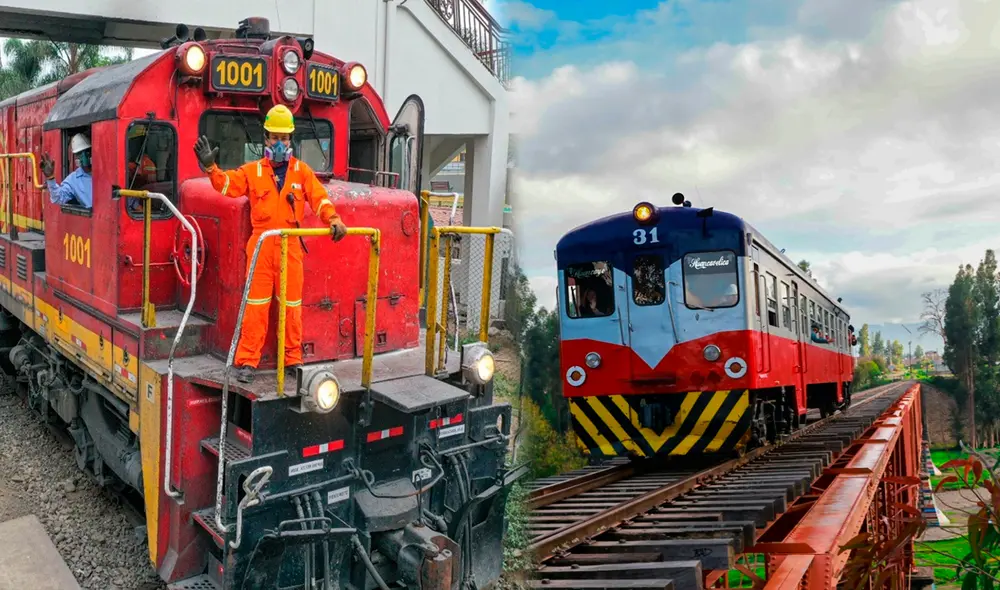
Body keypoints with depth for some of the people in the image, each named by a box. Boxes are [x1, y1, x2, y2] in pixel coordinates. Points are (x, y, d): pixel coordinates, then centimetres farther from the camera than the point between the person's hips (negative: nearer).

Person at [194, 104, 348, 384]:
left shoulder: (302, 171, 7)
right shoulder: (253, 171, 9)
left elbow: (319, 198, -3)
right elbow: (227, 184, -1)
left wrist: (334, 220, -19)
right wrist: (210, 167, -18)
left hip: (290, 246, 0)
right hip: (261, 245, 0)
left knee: (292, 305, 8)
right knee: (256, 304, 1)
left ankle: (293, 359, 19)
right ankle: (247, 361, 8)